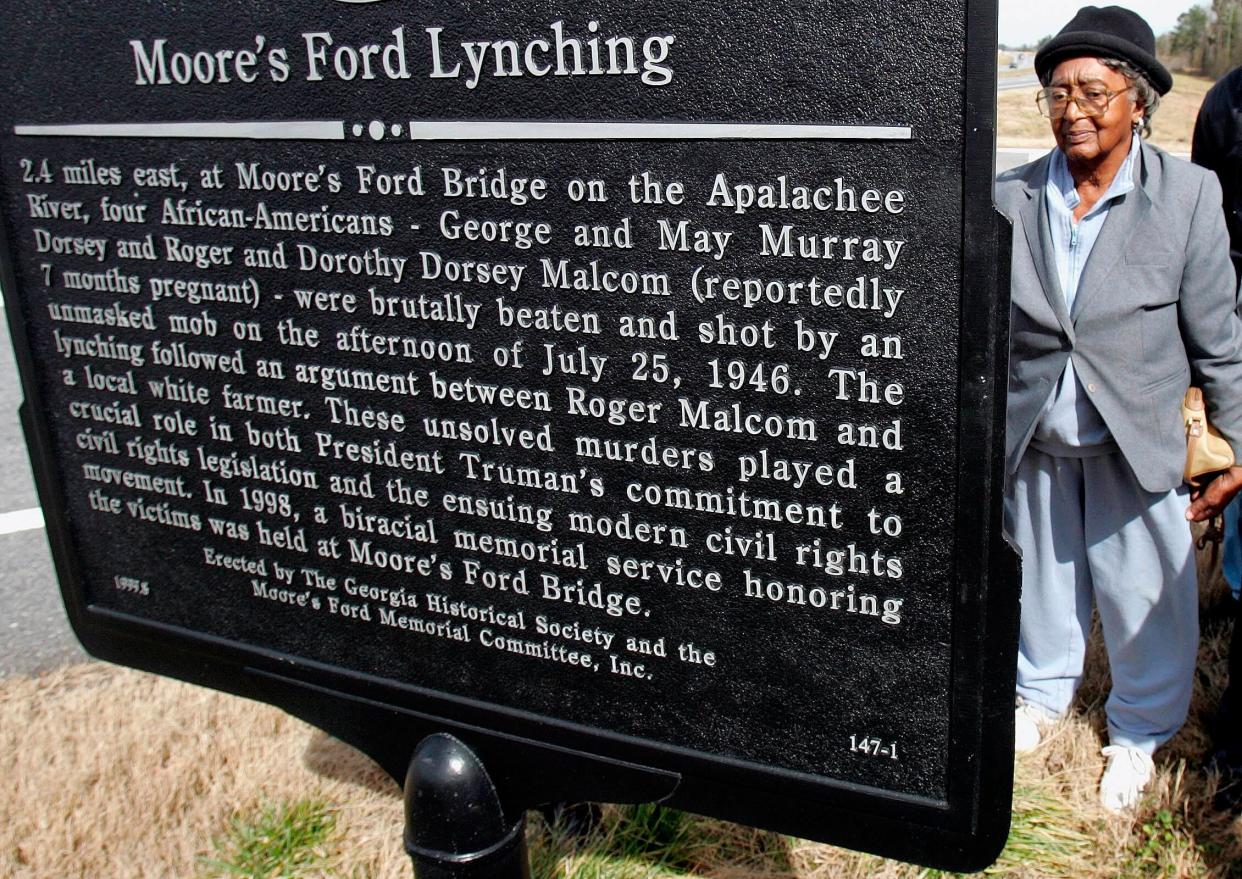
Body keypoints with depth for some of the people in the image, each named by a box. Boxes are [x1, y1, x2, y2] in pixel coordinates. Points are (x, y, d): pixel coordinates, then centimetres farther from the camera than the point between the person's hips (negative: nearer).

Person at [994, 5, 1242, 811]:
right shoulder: (1011, 198, -6)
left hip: (1136, 441, -2)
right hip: (1033, 440, 2)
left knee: (1142, 593, 11)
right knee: (1043, 577, 20)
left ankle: (1140, 729, 36)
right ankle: (1043, 691, 46)